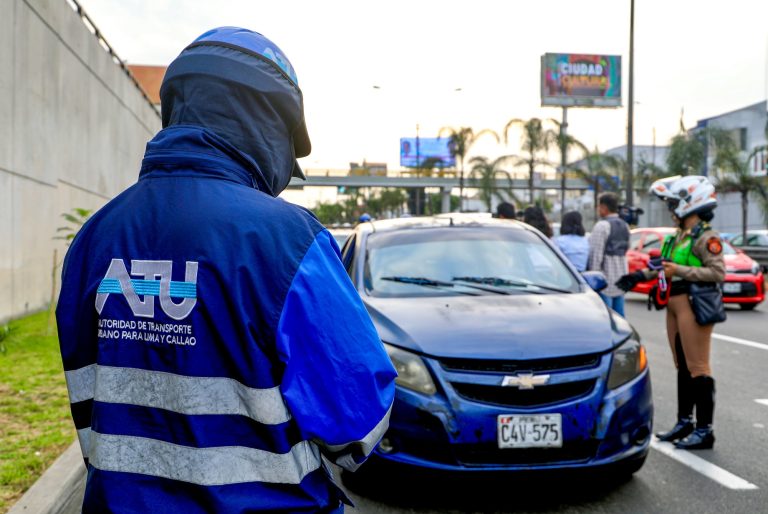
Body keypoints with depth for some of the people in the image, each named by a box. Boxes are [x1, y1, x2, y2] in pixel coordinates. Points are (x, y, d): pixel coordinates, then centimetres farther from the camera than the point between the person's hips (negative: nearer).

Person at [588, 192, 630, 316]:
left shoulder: (602, 225, -13)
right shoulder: (624, 226, 14)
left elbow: (596, 254, -17)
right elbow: (625, 250, 15)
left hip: (606, 277, -8)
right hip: (621, 275, 8)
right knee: (619, 315, 12)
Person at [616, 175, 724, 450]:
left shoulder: (705, 237, -12)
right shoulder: (679, 236, 16)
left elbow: (718, 272, -20)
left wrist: (679, 270, -22)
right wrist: (643, 275, 18)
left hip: (693, 306, -9)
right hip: (675, 305, 9)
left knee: (698, 368, -5)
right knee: (683, 366, 15)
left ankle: (704, 430, 3)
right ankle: (685, 421, 26)